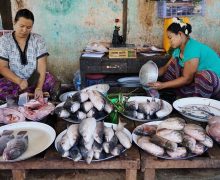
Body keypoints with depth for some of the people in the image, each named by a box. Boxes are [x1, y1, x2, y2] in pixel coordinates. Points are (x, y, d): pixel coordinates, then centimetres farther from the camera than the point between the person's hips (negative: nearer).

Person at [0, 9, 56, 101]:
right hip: (12, 81, 0)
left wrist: (39, 88, -27)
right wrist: (19, 81, -23)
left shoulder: (38, 40, -3)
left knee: (50, 79, -29)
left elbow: (42, 66, -11)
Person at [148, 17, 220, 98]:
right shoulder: (178, 49, 2)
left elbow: (187, 79, -26)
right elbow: (166, 67, 5)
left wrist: (163, 85, -26)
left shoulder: (192, 49, -26)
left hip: (213, 78, -9)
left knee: (204, 75, -40)